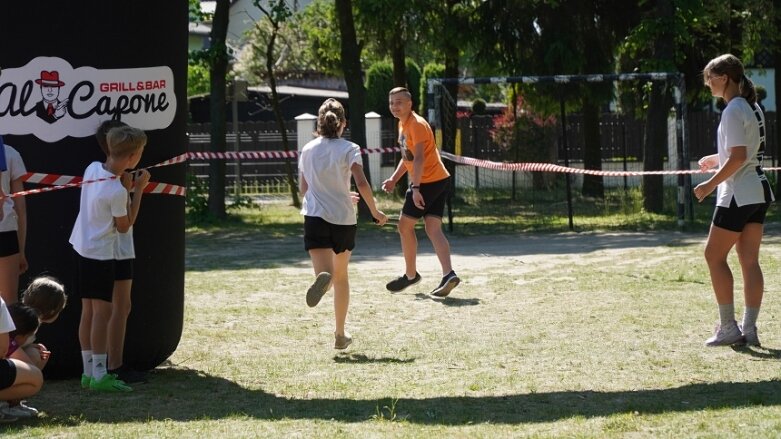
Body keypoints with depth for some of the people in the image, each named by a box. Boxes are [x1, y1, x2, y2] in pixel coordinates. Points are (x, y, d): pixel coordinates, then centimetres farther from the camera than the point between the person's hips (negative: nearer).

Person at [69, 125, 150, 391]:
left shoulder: (92, 169, -2)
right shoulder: (117, 191, -24)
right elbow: (124, 226, -10)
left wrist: (123, 181, 6)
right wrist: (138, 190, -8)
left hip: (82, 247, 9)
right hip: (101, 253, -9)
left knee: (88, 312, 12)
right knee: (102, 312, -4)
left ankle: (89, 371, 18)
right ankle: (99, 375, -3)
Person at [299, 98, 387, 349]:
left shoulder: (308, 150, 9)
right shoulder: (349, 149, -1)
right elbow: (361, 183, -14)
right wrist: (375, 211, -1)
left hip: (315, 216, 0)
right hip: (344, 219, 0)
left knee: (325, 272, -14)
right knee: (341, 276, 18)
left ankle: (323, 278, -54)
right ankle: (340, 335, 23)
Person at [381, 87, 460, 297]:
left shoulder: (417, 125, -16)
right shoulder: (403, 124, 15)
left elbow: (419, 158, -25)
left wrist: (415, 188, -32)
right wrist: (394, 179, 19)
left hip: (429, 182, -9)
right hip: (439, 180, 9)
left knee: (405, 226, 2)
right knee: (433, 229, 0)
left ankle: (410, 275, 12)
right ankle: (448, 274, -14)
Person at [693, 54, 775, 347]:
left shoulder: (733, 111, -15)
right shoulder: (752, 107, 13)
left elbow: (738, 157, -22)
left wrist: (710, 184, -16)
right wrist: (717, 159, 20)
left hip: (738, 194, -9)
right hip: (758, 192, 9)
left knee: (714, 256, -1)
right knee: (749, 260, 7)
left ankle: (728, 328, -1)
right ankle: (749, 329, 7)